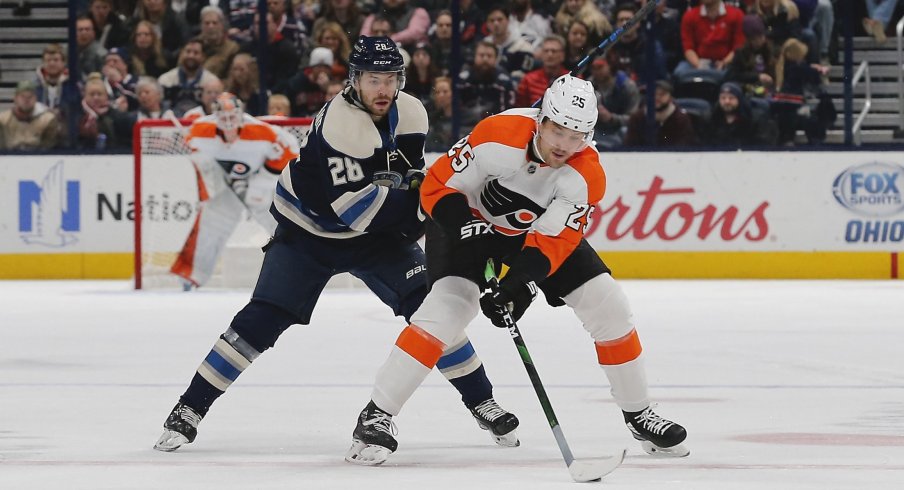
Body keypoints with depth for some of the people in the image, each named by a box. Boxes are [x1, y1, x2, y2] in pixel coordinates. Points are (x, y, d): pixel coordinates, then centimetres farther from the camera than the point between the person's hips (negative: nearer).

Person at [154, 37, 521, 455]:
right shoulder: (339, 121, -29)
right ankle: (190, 409, -4)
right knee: (264, 319, -13)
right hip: (307, 229, -5)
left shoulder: (410, 114, -8)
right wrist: (413, 203, -34)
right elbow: (350, 202, -33)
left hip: (374, 232, 5)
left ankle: (480, 401, 2)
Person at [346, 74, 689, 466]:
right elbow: (438, 187, -24)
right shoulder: (497, 137, -33)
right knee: (449, 305, -27)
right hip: (468, 217, -4)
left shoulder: (586, 175, -25)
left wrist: (520, 285, -42)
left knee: (607, 304, -4)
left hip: (538, 230, 4)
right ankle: (375, 417, -22)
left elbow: (552, 242, -27)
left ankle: (638, 415, 14)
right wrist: (469, 233, -38)